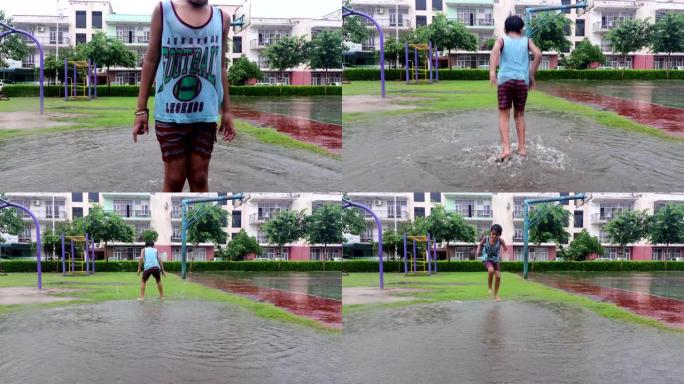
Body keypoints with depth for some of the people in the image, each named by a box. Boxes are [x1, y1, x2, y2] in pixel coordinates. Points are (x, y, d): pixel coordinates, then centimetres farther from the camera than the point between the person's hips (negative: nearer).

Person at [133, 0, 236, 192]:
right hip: (170, 112, -2)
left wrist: (226, 110, 13)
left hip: (205, 114, 2)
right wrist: (141, 108, 1)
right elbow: (151, 60, 3)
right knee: (174, 179, 0)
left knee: (200, 179, 5)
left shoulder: (222, 18, 7)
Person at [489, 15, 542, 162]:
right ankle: (522, 148, 15)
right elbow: (538, 54, -3)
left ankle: (506, 149, -16)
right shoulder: (527, 41, 15)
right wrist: (532, 75, 5)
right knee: (519, 115, 16)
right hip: (522, 80, 2)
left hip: (506, 80, -2)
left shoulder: (501, 40, 10)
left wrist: (492, 72, -25)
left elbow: (495, 51, -14)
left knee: (504, 116, 0)